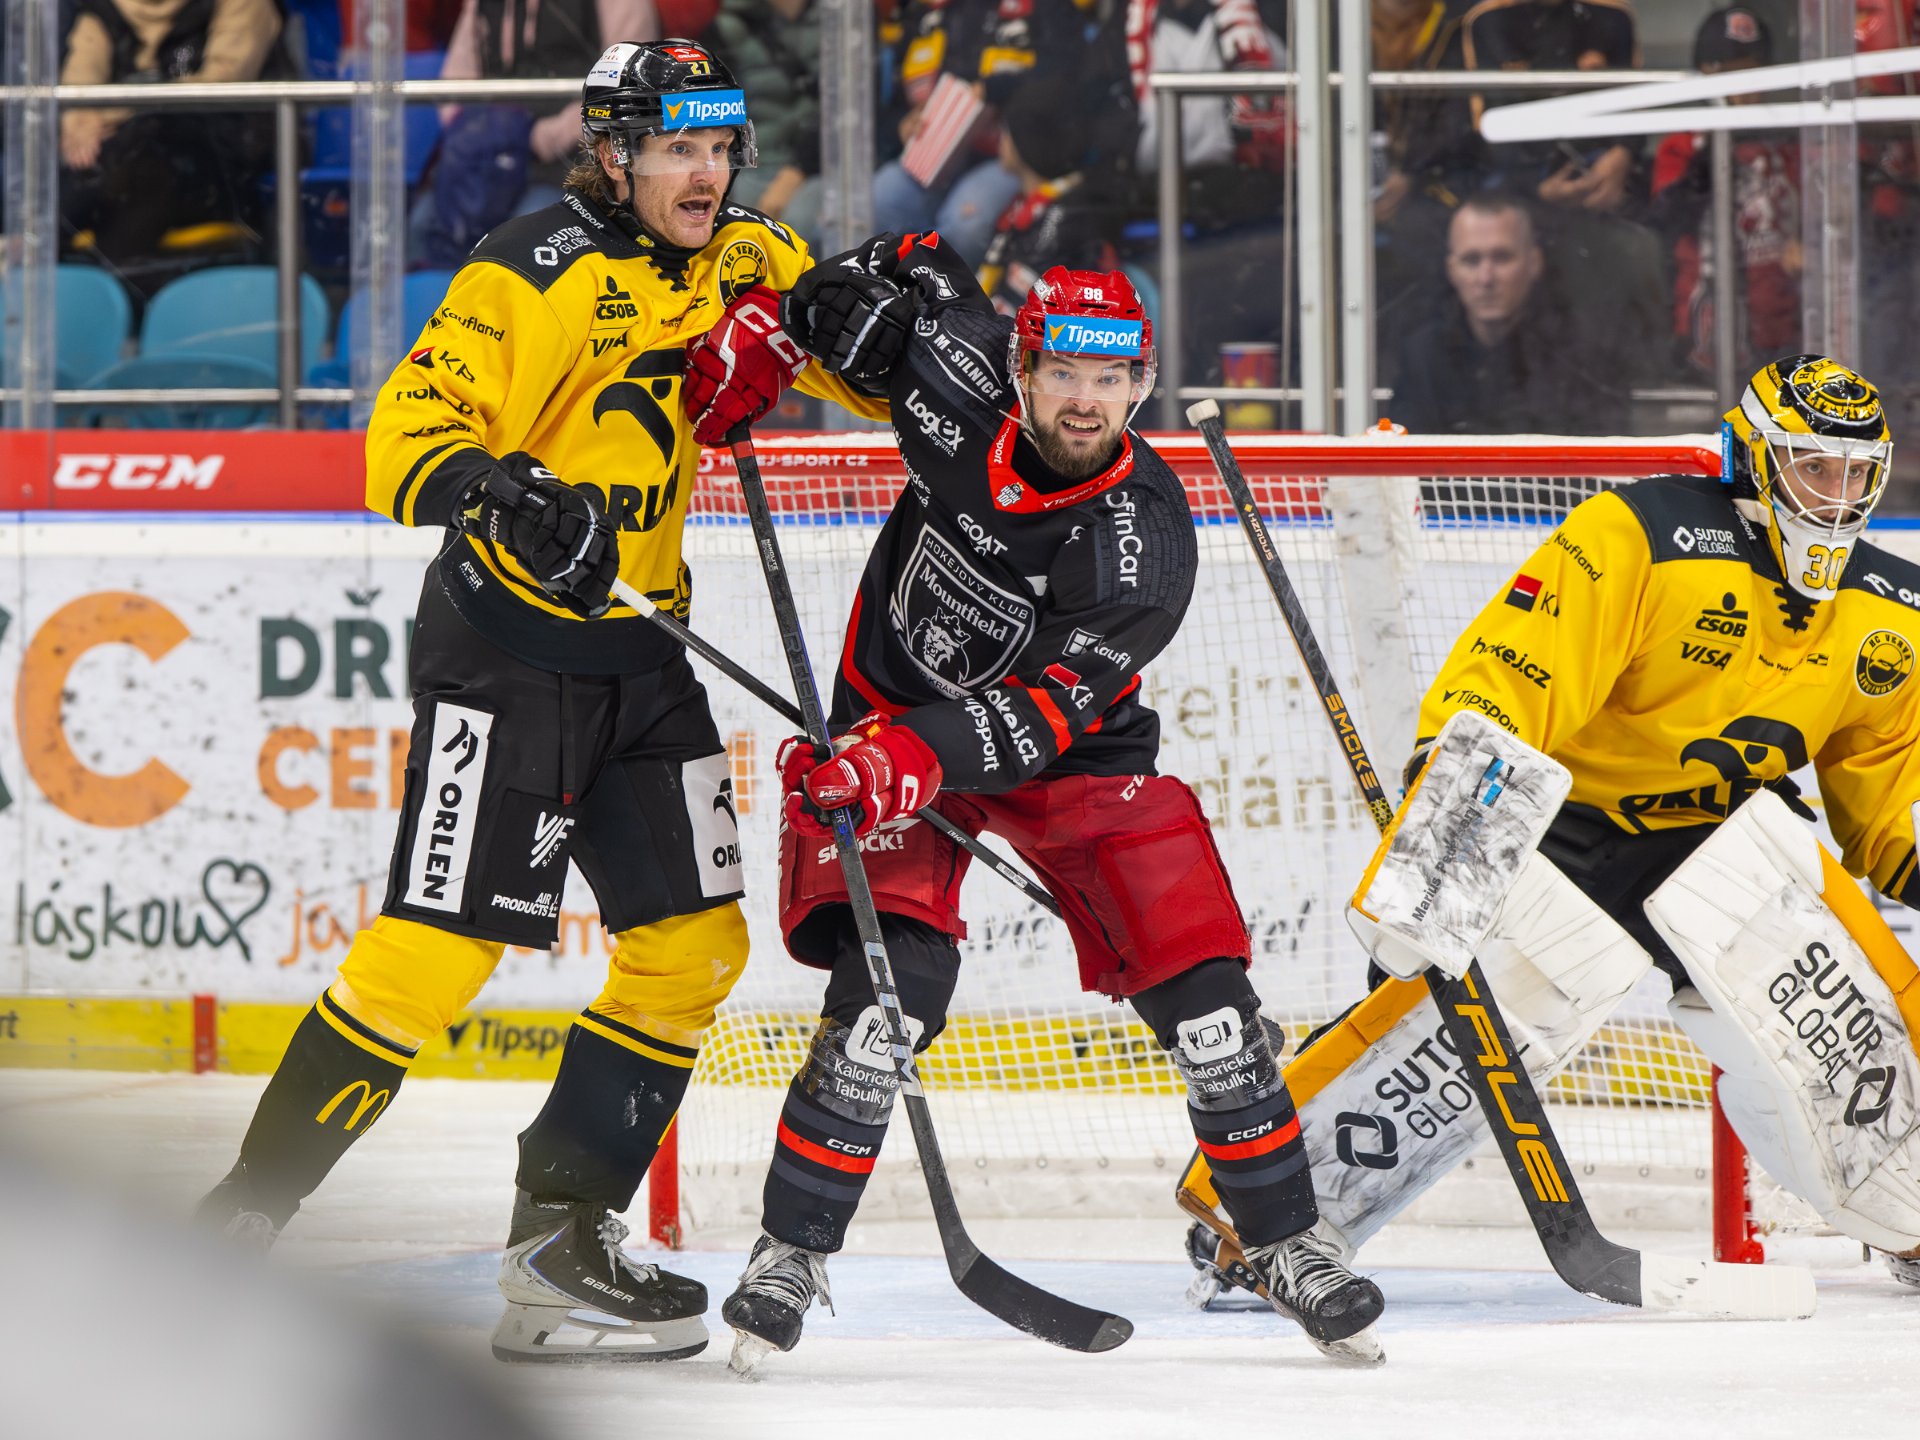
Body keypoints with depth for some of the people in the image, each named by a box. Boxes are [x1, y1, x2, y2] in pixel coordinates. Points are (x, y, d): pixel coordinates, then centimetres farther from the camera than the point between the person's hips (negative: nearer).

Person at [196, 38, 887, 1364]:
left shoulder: (745, 266, 9)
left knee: (694, 943, 4)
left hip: (640, 654, 8)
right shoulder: (536, 276, -13)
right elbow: (409, 437, -18)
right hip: (506, 644, -8)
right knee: (437, 948, -14)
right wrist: (497, 494, -37)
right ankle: (239, 1222, -7)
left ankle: (561, 1239, 11)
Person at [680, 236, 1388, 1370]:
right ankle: (793, 1254, -10)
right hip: (895, 726, 0)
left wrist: (915, 755, -47)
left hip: (1069, 752, 0)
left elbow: (1037, 714, -33)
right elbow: (905, 267, 2)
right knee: (895, 981, -21)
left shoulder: (1145, 542, -26)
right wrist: (766, 336, -2)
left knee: (1197, 985, -9)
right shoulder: (958, 380, -20)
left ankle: (1288, 1245, 10)